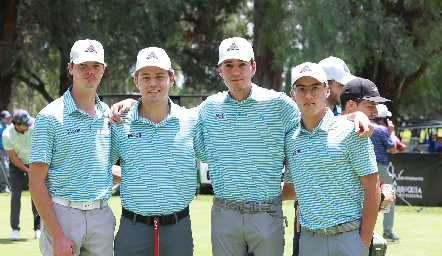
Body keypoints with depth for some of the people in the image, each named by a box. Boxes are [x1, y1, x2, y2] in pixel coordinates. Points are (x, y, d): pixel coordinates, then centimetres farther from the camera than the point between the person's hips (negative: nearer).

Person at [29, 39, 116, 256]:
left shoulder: (109, 115, 10)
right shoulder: (51, 116, -5)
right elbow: (36, 181, -9)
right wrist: (57, 236, -15)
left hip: (102, 216, 4)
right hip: (62, 214, -4)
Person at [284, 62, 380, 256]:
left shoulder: (350, 132, -4)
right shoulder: (290, 139, 9)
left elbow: (371, 187, -6)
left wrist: (365, 240, -10)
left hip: (349, 237, -4)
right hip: (309, 239, 4)